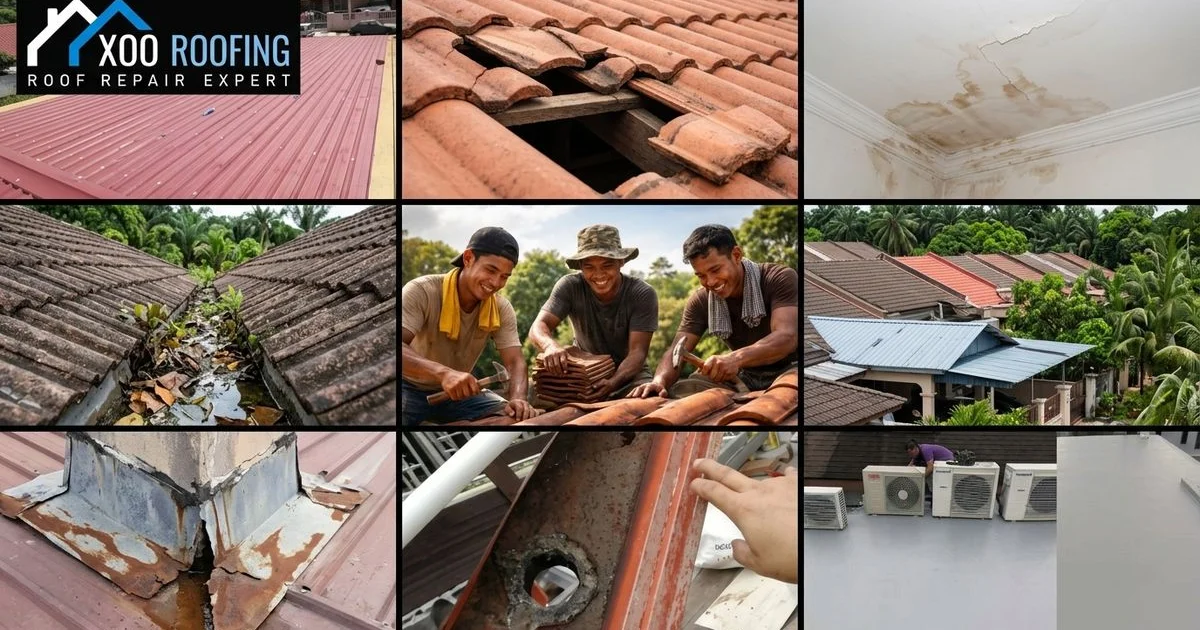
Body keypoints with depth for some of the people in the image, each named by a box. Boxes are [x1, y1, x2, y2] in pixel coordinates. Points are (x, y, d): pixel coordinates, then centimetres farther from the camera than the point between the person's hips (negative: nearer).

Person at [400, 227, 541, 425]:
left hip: (459, 392, 5)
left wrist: (517, 399, -35)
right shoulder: (422, 292, -23)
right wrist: (443, 372, -51)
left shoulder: (502, 309, -7)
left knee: (516, 415, -14)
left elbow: (515, 362, -12)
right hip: (411, 388, -5)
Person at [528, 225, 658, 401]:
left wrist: (613, 382, -43)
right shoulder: (570, 286, -14)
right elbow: (539, 326, -22)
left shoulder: (643, 294, -17)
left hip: (628, 372, -1)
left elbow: (637, 351, -22)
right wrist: (550, 345, -48)